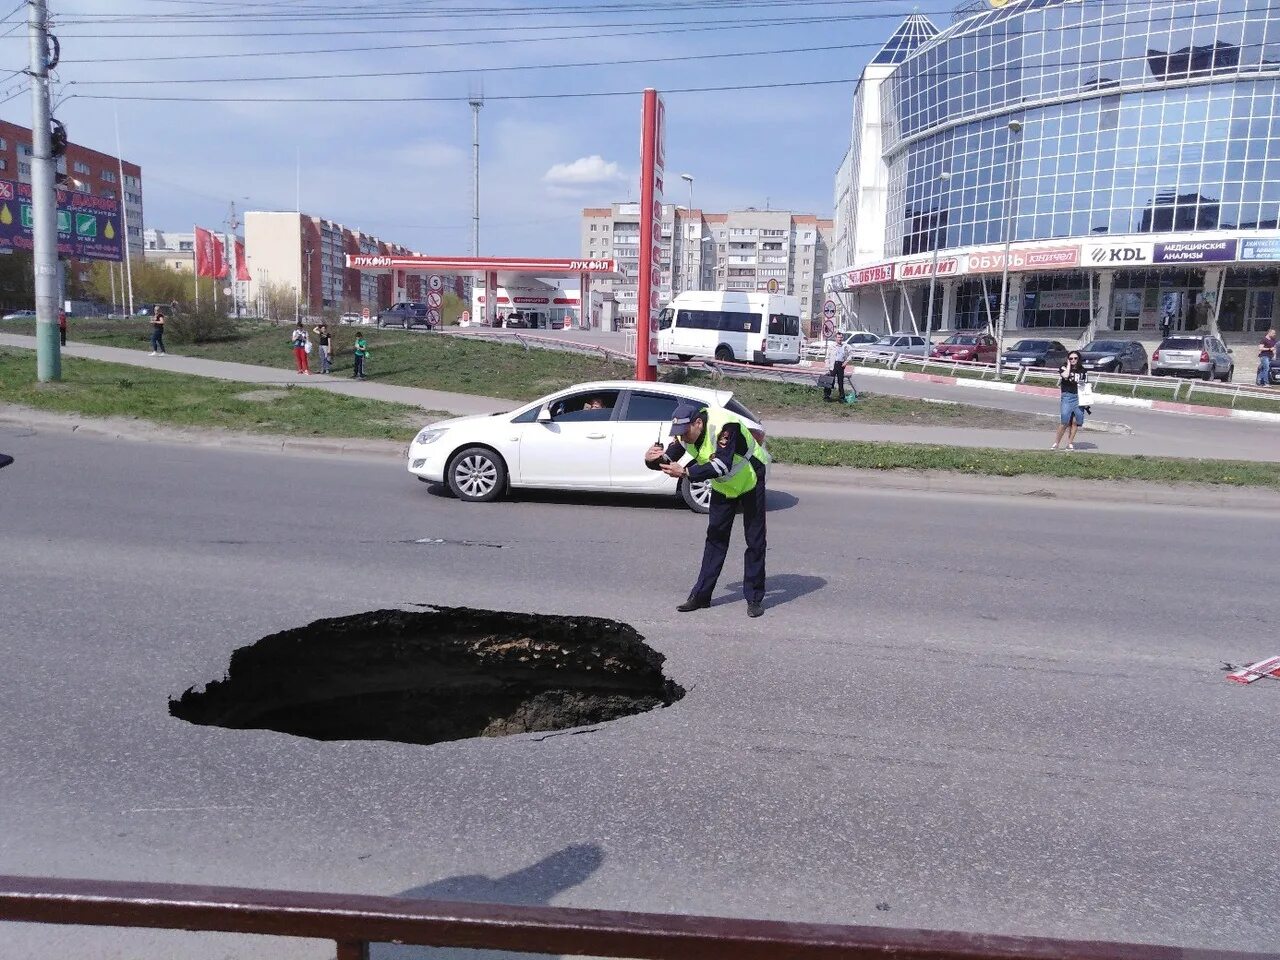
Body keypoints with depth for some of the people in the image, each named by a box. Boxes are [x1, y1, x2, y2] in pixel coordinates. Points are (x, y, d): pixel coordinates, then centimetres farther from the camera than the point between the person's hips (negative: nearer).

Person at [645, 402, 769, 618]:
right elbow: (669, 459, -12)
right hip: (723, 486, 7)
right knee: (715, 537, 6)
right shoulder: (686, 432, -13)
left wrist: (686, 472, -50)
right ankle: (701, 594, 10)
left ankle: (754, 598, 6)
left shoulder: (724, 426, -36)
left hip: (751, 481, -6)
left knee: (755, 541, -2)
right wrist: (652, 459, -34)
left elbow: (722, 465, -45)